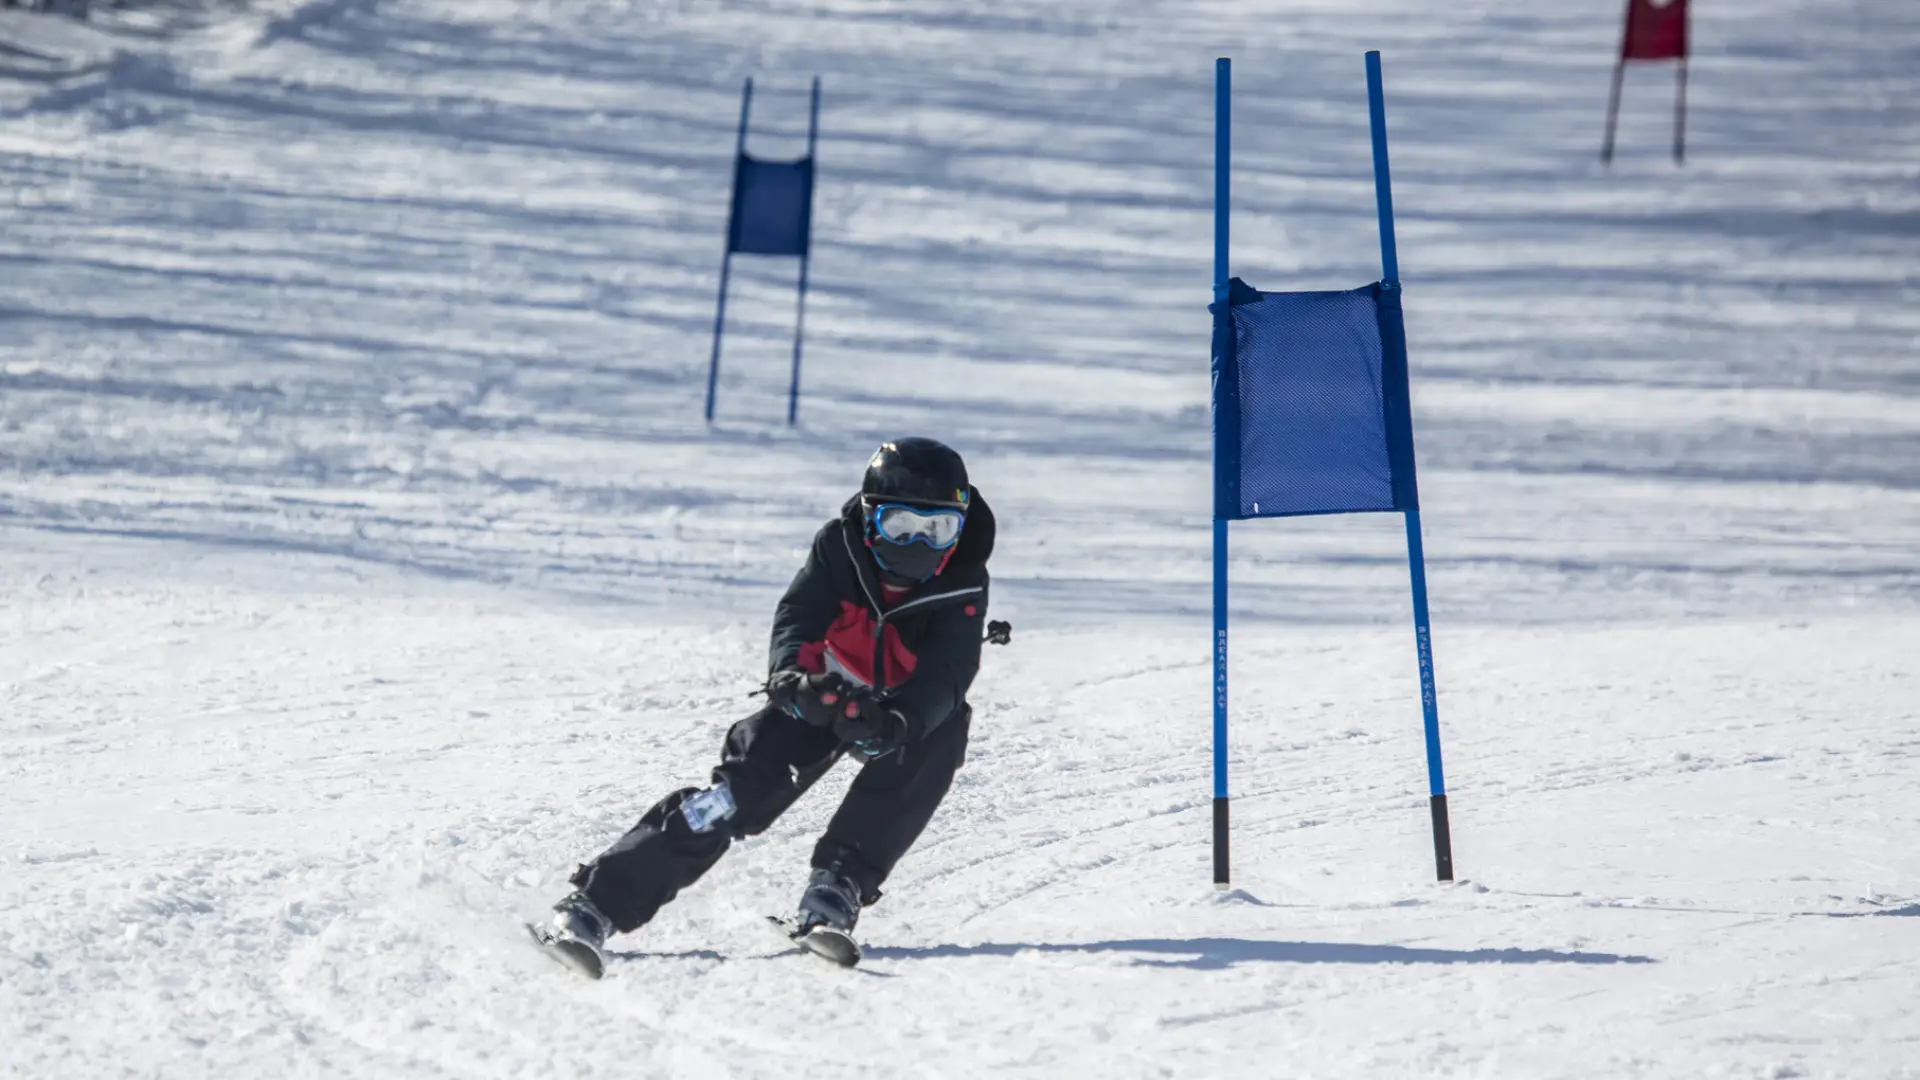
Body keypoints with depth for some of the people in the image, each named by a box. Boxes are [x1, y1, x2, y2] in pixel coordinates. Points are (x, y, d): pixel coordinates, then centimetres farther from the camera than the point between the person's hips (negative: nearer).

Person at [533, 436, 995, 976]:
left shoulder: (964, 586, -21)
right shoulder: (840, 546, -18)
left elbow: (946, 676, -33)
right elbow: (797, 617, -28)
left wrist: (897, 723, -54)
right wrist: (792, 675, -52)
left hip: (904, 709, 1)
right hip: (824, 694, 0)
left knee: (942, 732, -33)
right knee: (743, 784, -21)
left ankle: (837, 886, -30)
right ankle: (595, 903, -24)